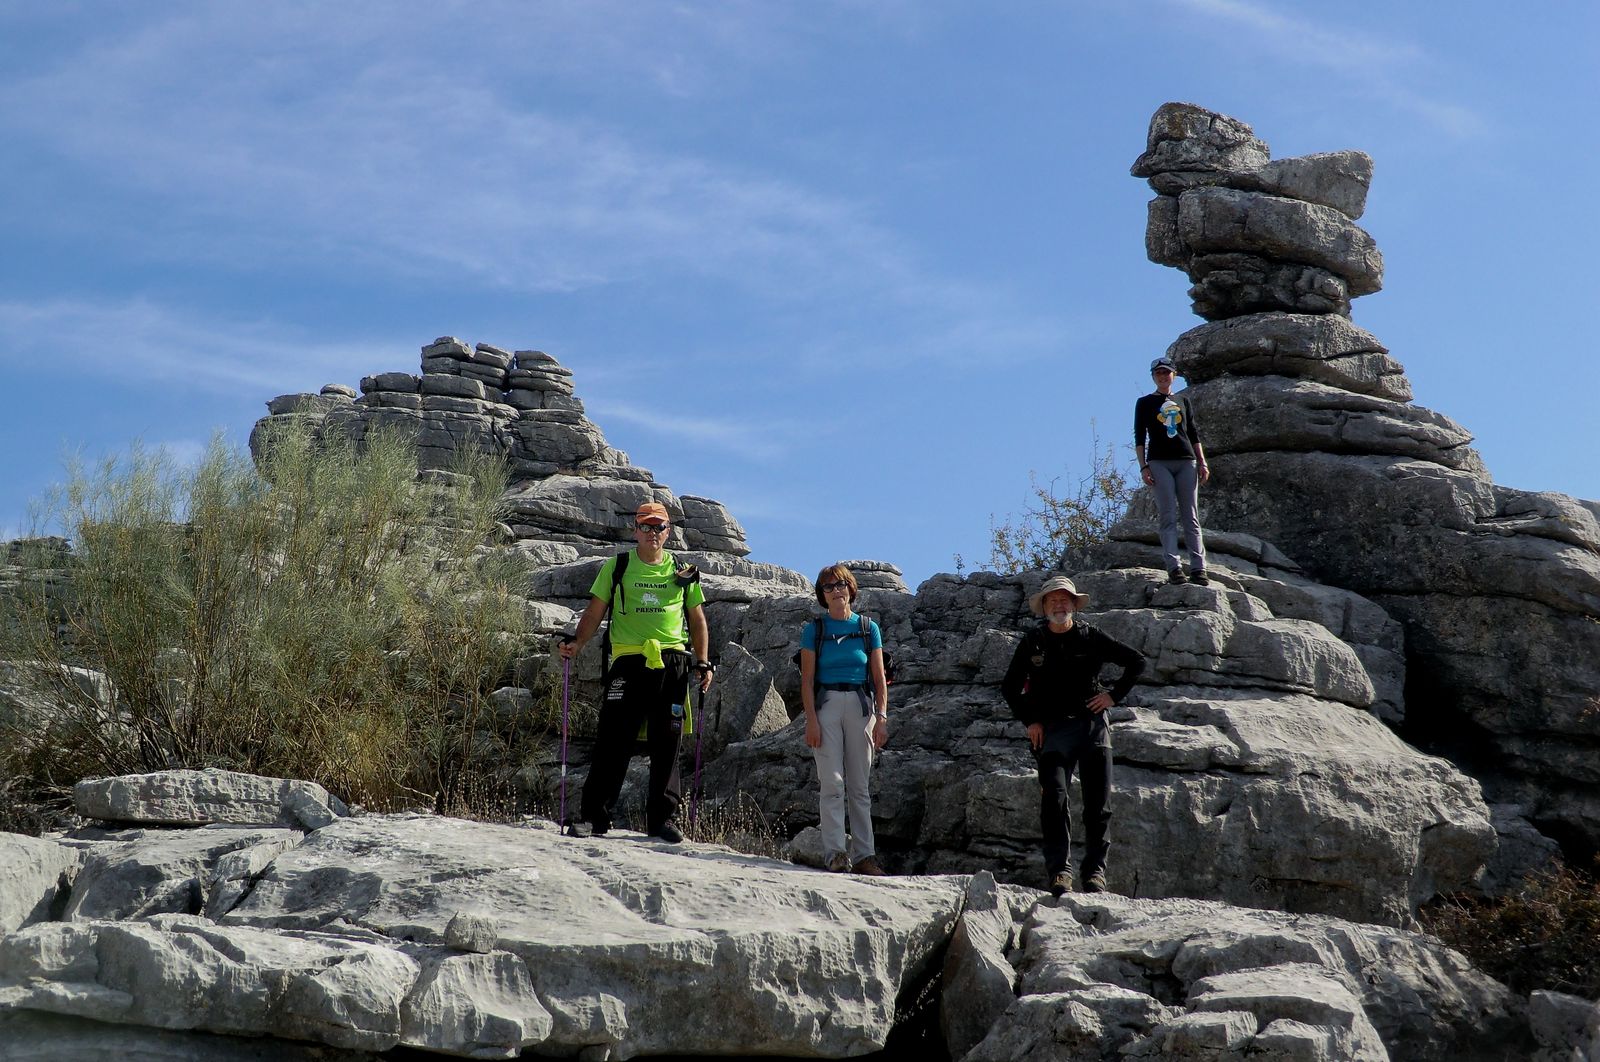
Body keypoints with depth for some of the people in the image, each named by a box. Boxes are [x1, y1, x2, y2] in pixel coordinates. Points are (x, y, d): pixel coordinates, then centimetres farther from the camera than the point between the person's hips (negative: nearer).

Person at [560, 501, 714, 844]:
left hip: (672, 664, 2)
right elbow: (595, 612, 8)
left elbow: (697, 620, 17)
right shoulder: (617, 567, 9)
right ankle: (594, 816, -2)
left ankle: (663, 818, 11)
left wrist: (703, 663, 8)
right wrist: (577, 642, -8)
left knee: (666, 744, 4)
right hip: (629, 661, -1)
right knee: (613, 741, -6)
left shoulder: (683, 571, 13)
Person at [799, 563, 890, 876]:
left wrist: (882, 718, 0)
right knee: (832, 783, -9)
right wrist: (811, 719, -8)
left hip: (861, 706, 2)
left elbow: (879, 678, 8)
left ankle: (864, 856, 4)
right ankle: (836, 853, -12)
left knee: (860, 786, 3)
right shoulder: (813, 630, 6)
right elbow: (807, 679, 2)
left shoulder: (868, 628, 9)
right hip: (826, 706, -2)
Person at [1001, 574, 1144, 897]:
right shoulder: (1033, 642, 8)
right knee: (1054, 798, -16)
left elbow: (1136, 662, 14)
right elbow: (1009, 687, 17)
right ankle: (1059, 871, -18)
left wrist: (1114, 695, 5)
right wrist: (1029, 720, 6)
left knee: (1098, 803, -3)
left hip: (1092, 725, 1)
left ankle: (1095, 869, 4)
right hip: (1052, 729, -1)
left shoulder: (1091, 638, 6)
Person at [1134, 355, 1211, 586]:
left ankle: (1198, 568, -9)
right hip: (1159, 462, -2)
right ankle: (1174, 568, -16)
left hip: (1186, 462, 3)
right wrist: (1143, 467, -5)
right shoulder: (1145, 403, 12)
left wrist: (1202, 463, 8)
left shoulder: (1183, 402, 20)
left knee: (1191, 517, -4)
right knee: (1169, 517, -10)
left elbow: (1194, 434, 19)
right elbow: (1139, 437, 6)